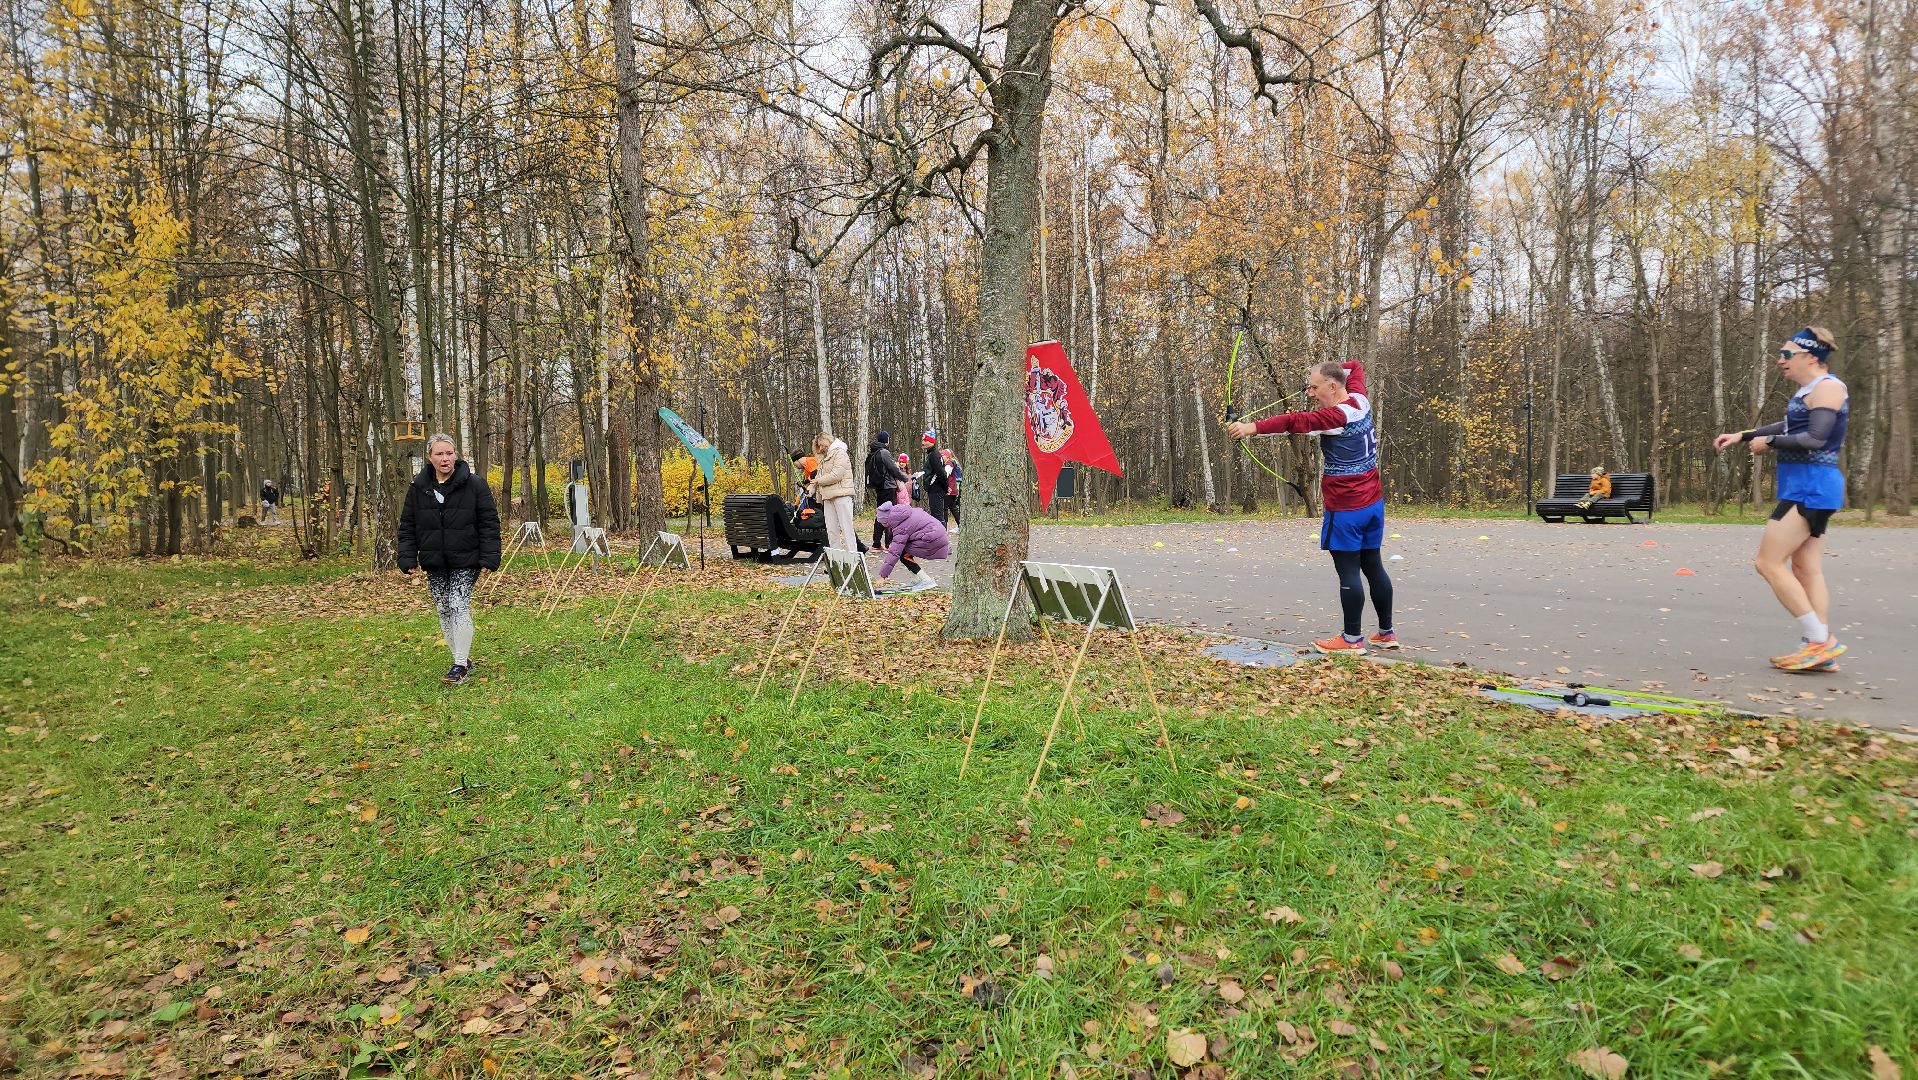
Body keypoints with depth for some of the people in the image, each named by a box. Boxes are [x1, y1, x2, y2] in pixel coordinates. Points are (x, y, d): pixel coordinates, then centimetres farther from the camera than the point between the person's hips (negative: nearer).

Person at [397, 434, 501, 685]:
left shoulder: (474, 485, -6)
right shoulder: (418, 487, 3)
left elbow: (489, 524, -5)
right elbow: (407, 527, 8)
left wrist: (489, 559, -11)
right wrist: (408, 559, 0)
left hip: (465, 562, -4)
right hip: (434, 564, 4)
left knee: (459, 607, -12)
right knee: (444, 611, 8)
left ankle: (460, 665, -4)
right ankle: (463, 661, 20)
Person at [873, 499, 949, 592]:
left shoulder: (901, 527, -16)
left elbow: (894, 552, -20)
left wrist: (883, 575, -19)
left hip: (933, 540, -10)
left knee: (903, 555, -8)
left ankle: (926, 581, -9)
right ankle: (917, 579, 16)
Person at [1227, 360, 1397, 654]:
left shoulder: (1335, 416, -19)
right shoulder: (1360, 400, 5)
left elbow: (1296, 421, -35)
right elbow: (1355, 367, 26)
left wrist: (1253, 427, -42)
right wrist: (1322, 374, 13)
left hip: (1346, 509, -9)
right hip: (1373, 503, 9)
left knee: (1348, 570, -2)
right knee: (1373, 566, 14)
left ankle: (1352, 639, 3)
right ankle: (1386, 633, 21)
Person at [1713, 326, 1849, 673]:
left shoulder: (1827, 387, -12)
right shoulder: (1809, 391, 17)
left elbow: (1814, 439, -22)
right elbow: (1789, 427, 31)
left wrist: (1769, 443, -10)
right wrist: (1742, 435, 25)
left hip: (1811, 488, -10)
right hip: (1805, 488, 10)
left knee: (1768, 562, -9)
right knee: (1807, 570, 8)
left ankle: (1820, 641, -7)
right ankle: (1819, 650, 10)